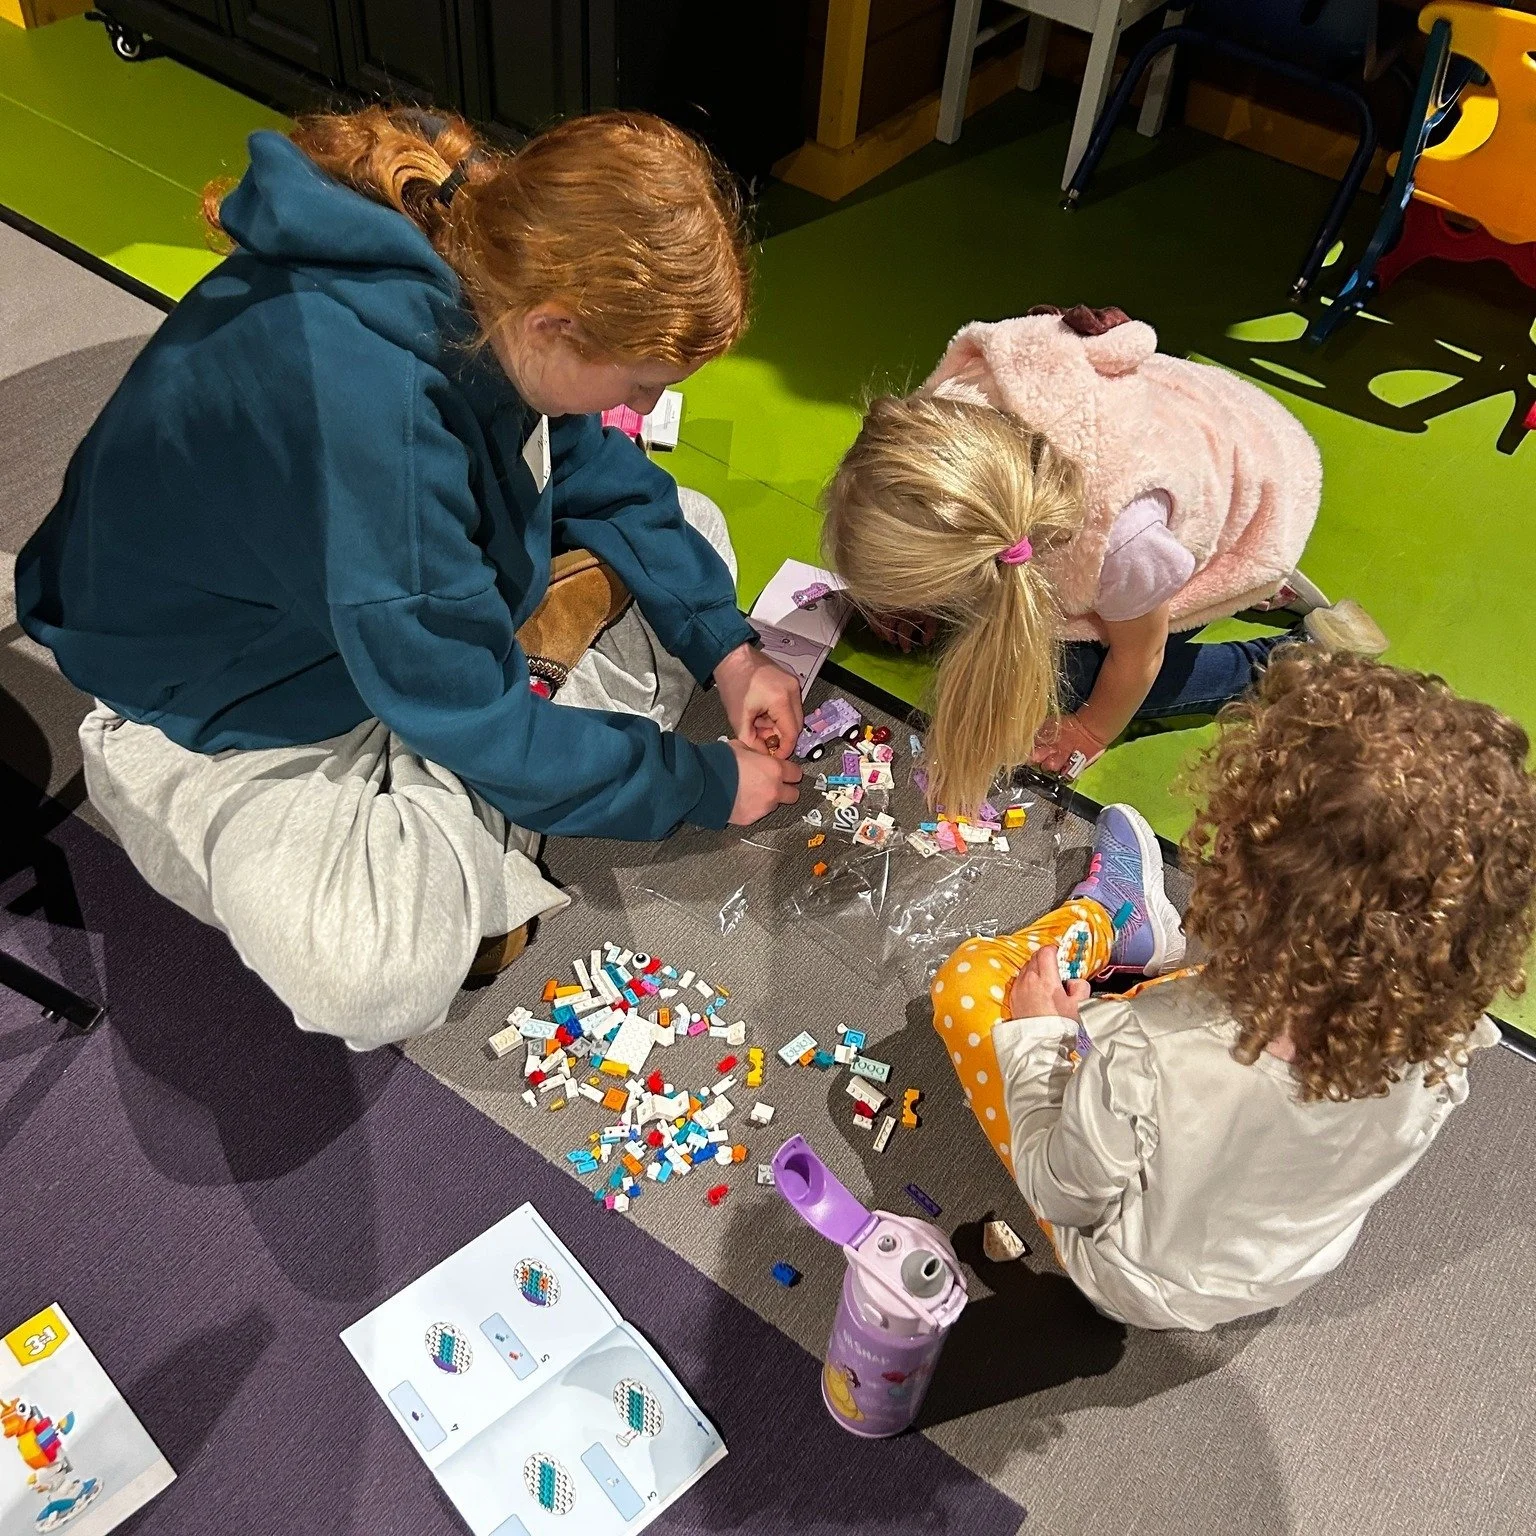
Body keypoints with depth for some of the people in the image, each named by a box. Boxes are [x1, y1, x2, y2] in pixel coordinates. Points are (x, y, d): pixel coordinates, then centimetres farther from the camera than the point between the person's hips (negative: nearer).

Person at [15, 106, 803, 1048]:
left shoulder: (493, 267, -17)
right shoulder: (355, 404, -39)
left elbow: (599, 470, 1)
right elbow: (475, 718, -29)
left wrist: (725, 649, -6)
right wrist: (705, 785, -17)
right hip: (233, 707, -8)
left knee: (690, 534, 1)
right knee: (373, 975, -34)